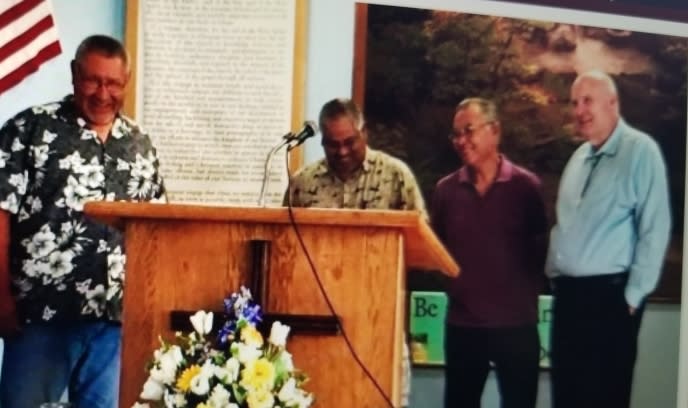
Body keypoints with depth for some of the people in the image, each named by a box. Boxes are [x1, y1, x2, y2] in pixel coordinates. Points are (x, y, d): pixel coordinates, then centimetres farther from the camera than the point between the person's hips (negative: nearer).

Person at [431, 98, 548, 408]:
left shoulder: (526, 186, -3)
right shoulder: (445, 190, 4)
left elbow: (541, 248, 1)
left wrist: (529, 295, -4)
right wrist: (454, 287, -1)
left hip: (515, 322, -2)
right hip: (462, 323, 3)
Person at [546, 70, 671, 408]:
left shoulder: (640, 151, -7)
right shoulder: (579, 157, 15)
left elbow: (655, 228, -11)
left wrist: (633, 294, -13)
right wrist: (554, 275, 13)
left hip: (609, 294, -7)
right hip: (567, 294, 7)